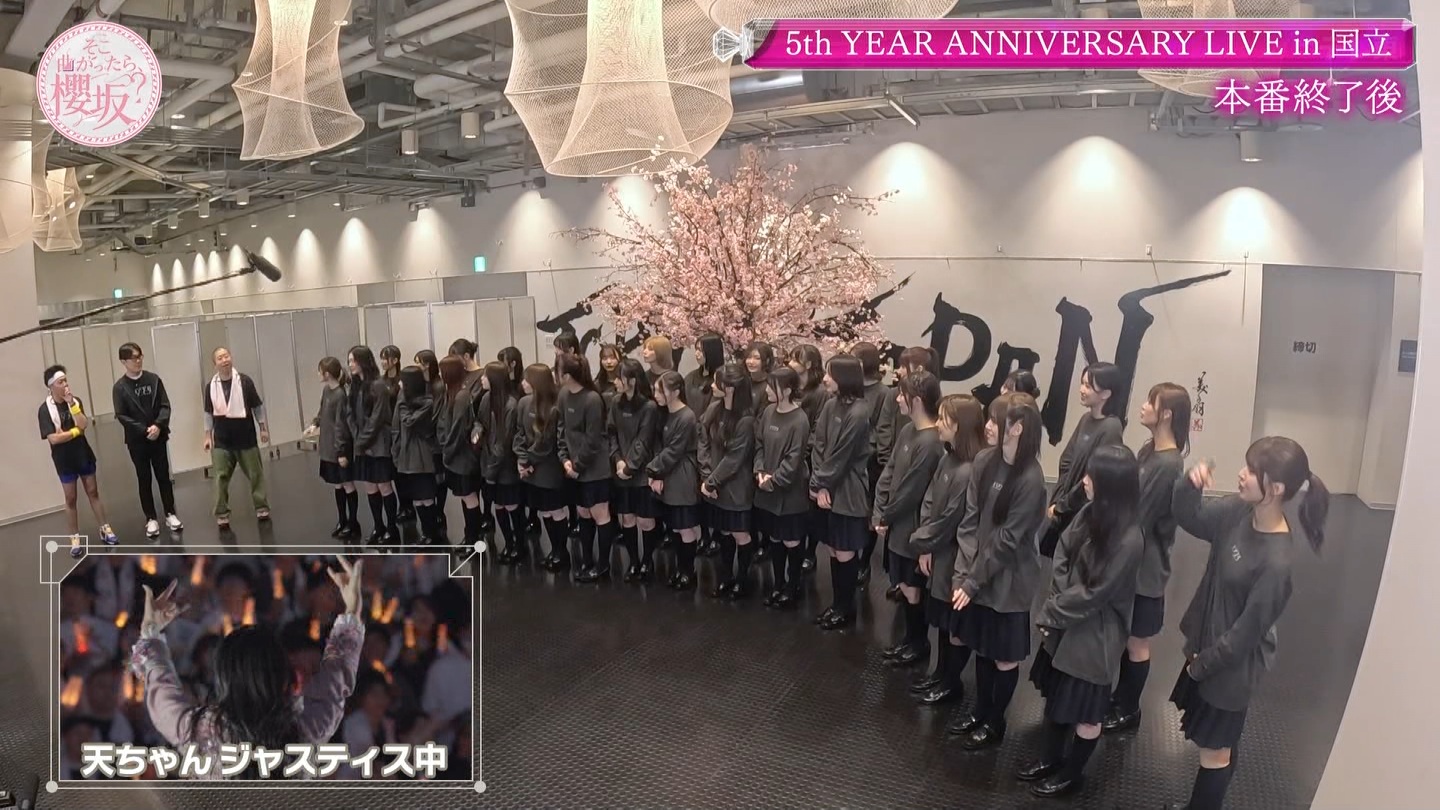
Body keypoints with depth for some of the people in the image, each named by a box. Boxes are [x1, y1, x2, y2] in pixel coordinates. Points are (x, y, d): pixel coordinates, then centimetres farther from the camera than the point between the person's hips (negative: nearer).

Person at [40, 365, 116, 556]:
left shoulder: (75, 401, -3)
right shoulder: (45, 409, -12)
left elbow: (84, 424, -17)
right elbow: (53, 438, -17)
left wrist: (72, 404, -22)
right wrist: (76, 431, -8)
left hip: (84, 454, 2)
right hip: (64, 460, -2)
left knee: (93, 492, 10)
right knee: (71, 499, 7)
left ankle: (105, 529, 19)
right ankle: (75, 538, 17)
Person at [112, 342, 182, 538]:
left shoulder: (154, 379, 2)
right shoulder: (120, 387, -4)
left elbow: (165, 405, -1)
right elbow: (121, 416, -8)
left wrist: (158, 426, -16)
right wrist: (144, 430, -16)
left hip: (158, 437, 2)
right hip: (136, 440, -2)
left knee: (164, 476, 8)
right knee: (144, 480, 7)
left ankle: (170, 514, 17)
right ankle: (151, 518, 14)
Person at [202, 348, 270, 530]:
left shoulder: (245, 381, -7)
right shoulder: (211, 386, 0)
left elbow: (258, 406, -1)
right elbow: (209, 413, 9)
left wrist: (264, 428, -1)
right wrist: (208, 435, 7)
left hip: (246, 437, -1)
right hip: (221, 440, 1)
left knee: (255, 473, 7)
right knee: (221, 477, 2)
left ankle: (262, 508, 19)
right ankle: (222, 514, 11)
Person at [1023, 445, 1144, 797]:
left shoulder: (1128, 540, -27)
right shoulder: (1089, 513, -5)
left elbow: (1094, 594, -22)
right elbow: (1061, 558, 0)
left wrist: (1050, 615, -11)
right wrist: (1053, 610, -10)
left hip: (1093, 634, -7)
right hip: (1065, 623, 7)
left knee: (1086, 709, 14)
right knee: (1057, 695, 22)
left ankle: (1072, 772, 35)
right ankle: (1051, 758, 42)